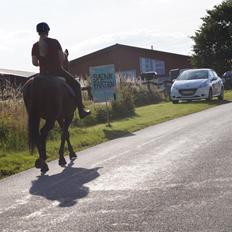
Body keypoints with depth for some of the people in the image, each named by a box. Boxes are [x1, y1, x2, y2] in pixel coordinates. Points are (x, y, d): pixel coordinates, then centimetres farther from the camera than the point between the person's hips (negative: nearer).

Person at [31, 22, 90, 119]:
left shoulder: (35, 46, 1)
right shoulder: (54, 42, -7)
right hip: (57, 71, -3)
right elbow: (62, 57, -6)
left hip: (43, 73, 3)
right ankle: (81, 110, 10)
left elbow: (34, 62, 0)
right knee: (76, 85, 14)